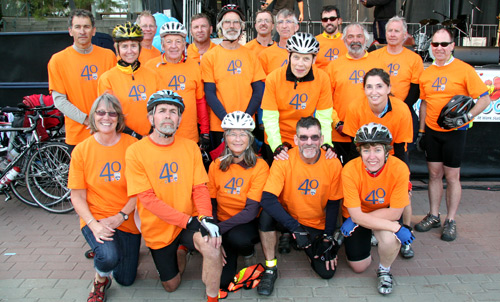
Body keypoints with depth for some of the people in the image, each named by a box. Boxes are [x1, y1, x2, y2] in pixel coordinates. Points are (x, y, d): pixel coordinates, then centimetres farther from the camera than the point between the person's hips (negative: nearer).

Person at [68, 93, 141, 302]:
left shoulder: (132, 146, -7)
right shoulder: (81, 150, -5)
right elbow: (77, 196, -4)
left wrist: (121, 216, -16)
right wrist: (94, 224, -18)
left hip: (126, 220, 1)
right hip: (95, 218, -1)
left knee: (126, 280, 9)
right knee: (108, 257, -31)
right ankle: (100, 281, 5)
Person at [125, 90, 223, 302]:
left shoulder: (190, 147, -1)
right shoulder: (135, 151, -12)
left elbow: (200, 188, -3)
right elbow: (148, 199, -17)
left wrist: (205, 217, -23)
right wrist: (189, 220, -23)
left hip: (191, 222, 1)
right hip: (159, 229, 0)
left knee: (212, 246, -32)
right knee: (171, 285, 14)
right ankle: (180, 251, 44)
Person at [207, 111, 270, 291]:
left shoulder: (259, 166, -12)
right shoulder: (216, 165, -1)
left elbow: (251, 210, -17)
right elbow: (211, 203, 2)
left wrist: (219, 228, -26)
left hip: (249, 224, -2)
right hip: (223, 225, 3)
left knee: (237, 238, -38)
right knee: (221, 280, -14)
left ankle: (247, 249, 1)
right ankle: (232, 250, 19)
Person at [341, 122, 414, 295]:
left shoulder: (399, 169, -29)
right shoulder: (350, 170, -30)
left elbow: (395, 212, -24)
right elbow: (356, 215, -28)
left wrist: (361, 219, -26)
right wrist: (395, 227, -32)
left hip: (385, 214, 0)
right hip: (355, 216, 1)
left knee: (390, 240, -33)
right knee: (358, 267, 3)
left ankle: (384, 271, 2)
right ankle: (366, 239, 36)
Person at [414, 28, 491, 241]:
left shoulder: (464, 69, -8)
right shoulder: (426, 73, 6)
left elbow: (485, 99, -9)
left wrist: (466, 116, -23)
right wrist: (421, 131, 12)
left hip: (454, 132, -4)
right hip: (431, 131, 4)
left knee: (452, 176, 2)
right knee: (434, 174, 10)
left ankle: (451, 221, 14)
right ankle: (433, 216, 22)